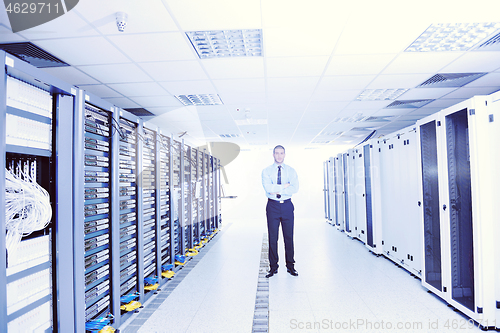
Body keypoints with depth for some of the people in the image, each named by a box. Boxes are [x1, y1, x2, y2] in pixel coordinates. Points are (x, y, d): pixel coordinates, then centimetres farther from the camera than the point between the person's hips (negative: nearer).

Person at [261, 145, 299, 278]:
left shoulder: (291, 171, 7)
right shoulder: (266, 171, 4)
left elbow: (295, 188, -10)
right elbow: (268, 188, -14)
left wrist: (277, 191, -15)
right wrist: (285, 186, -13)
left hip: (287, 206, 1)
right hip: (273, 206, -1)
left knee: (289, 236, 6)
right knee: (272, 237, 3)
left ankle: (290, 266, 19)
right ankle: (273, 267, 15)